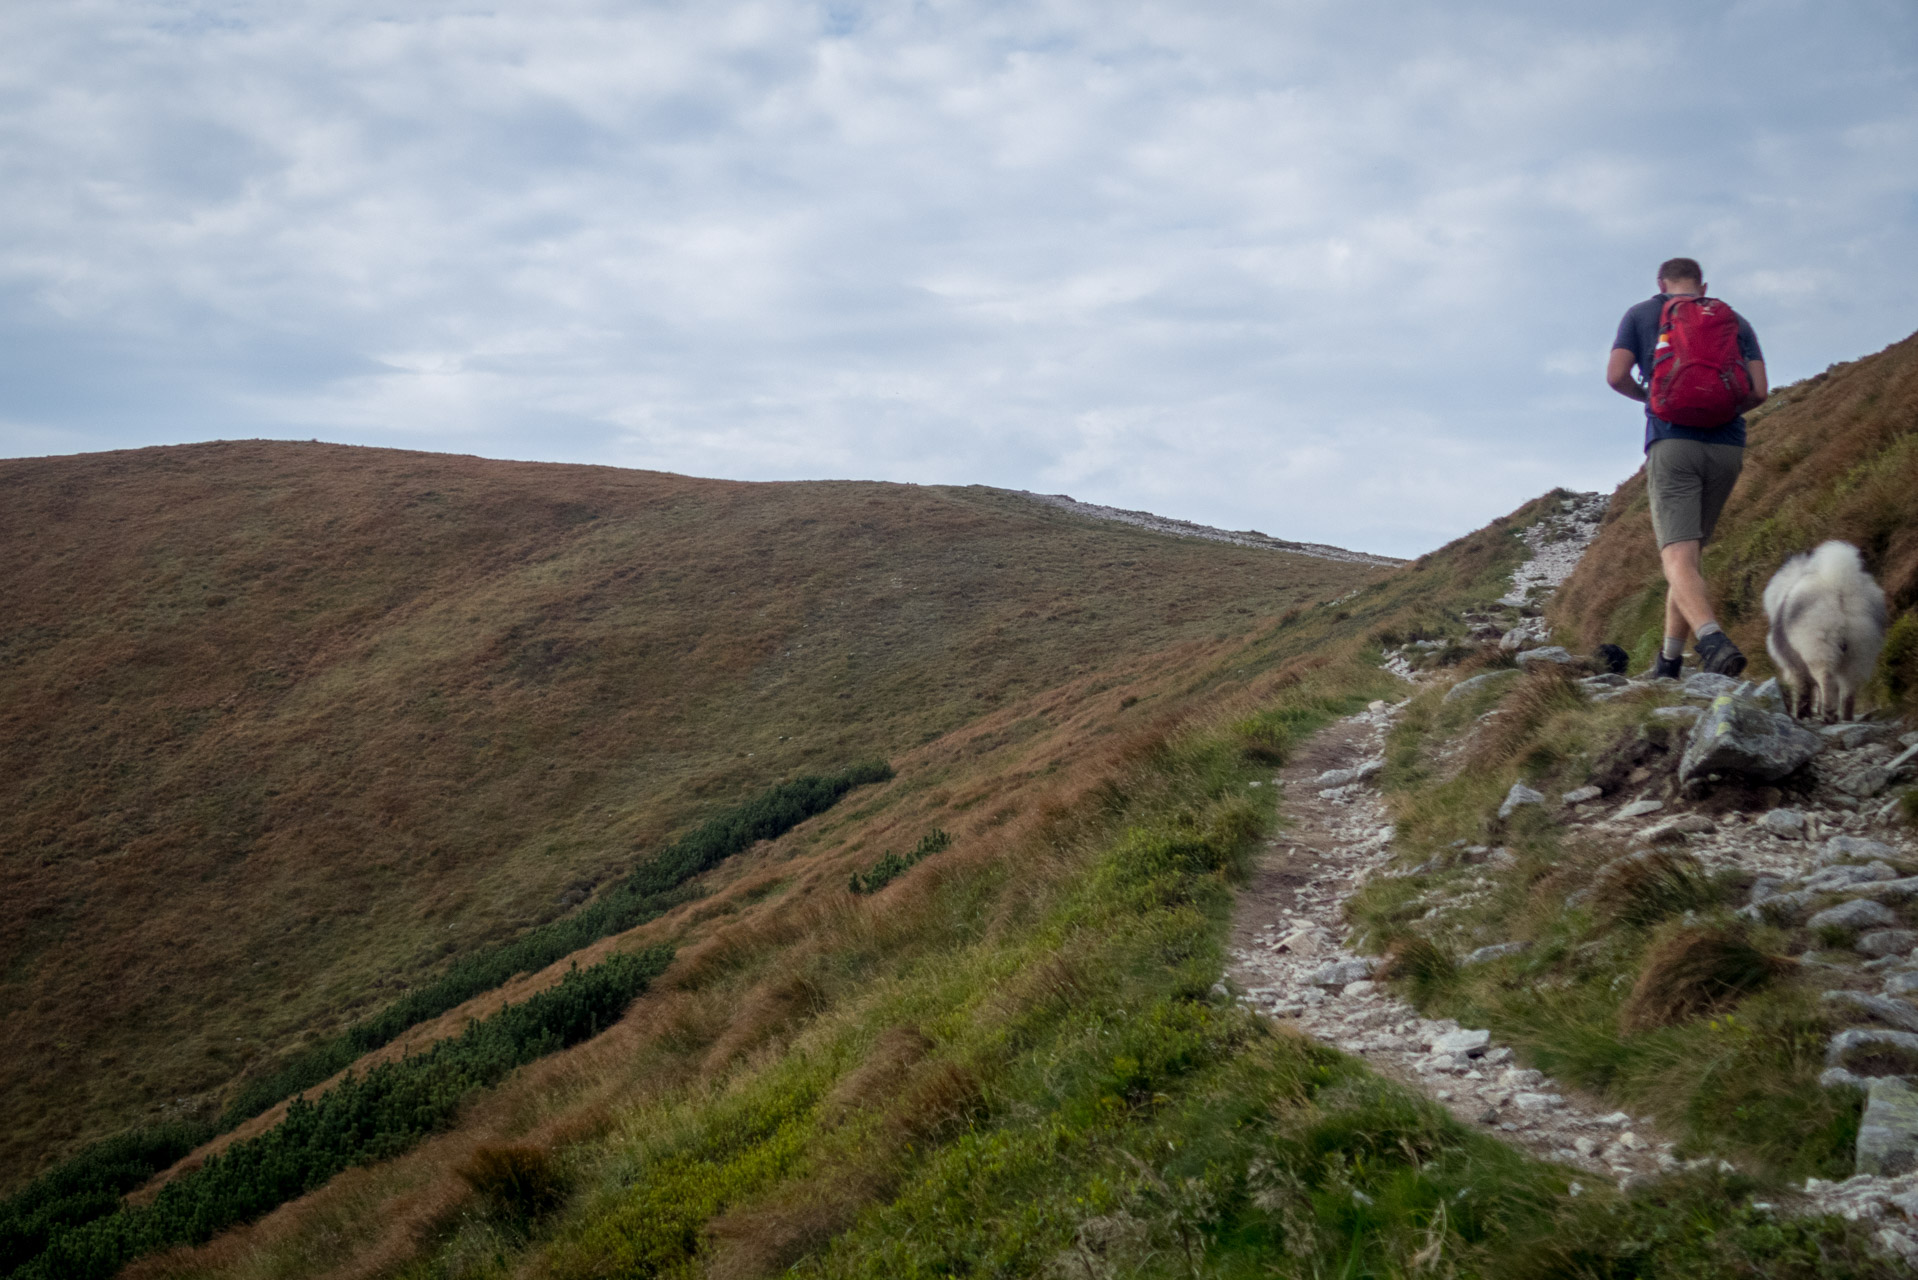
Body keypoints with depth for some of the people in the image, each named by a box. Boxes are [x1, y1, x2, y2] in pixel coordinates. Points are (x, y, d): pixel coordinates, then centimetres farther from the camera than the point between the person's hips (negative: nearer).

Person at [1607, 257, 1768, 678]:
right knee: (1689, 553, 16)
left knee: (1678, 559, -14)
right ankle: (1669, 659, 18)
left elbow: (1616, 376, -1)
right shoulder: (1735, 322, 18)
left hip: (1672, 442, -4)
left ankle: (1713, 640, -38)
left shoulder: (1641, 314, 12)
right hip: (1727, 445, 4)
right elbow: (1758, 391, 5)